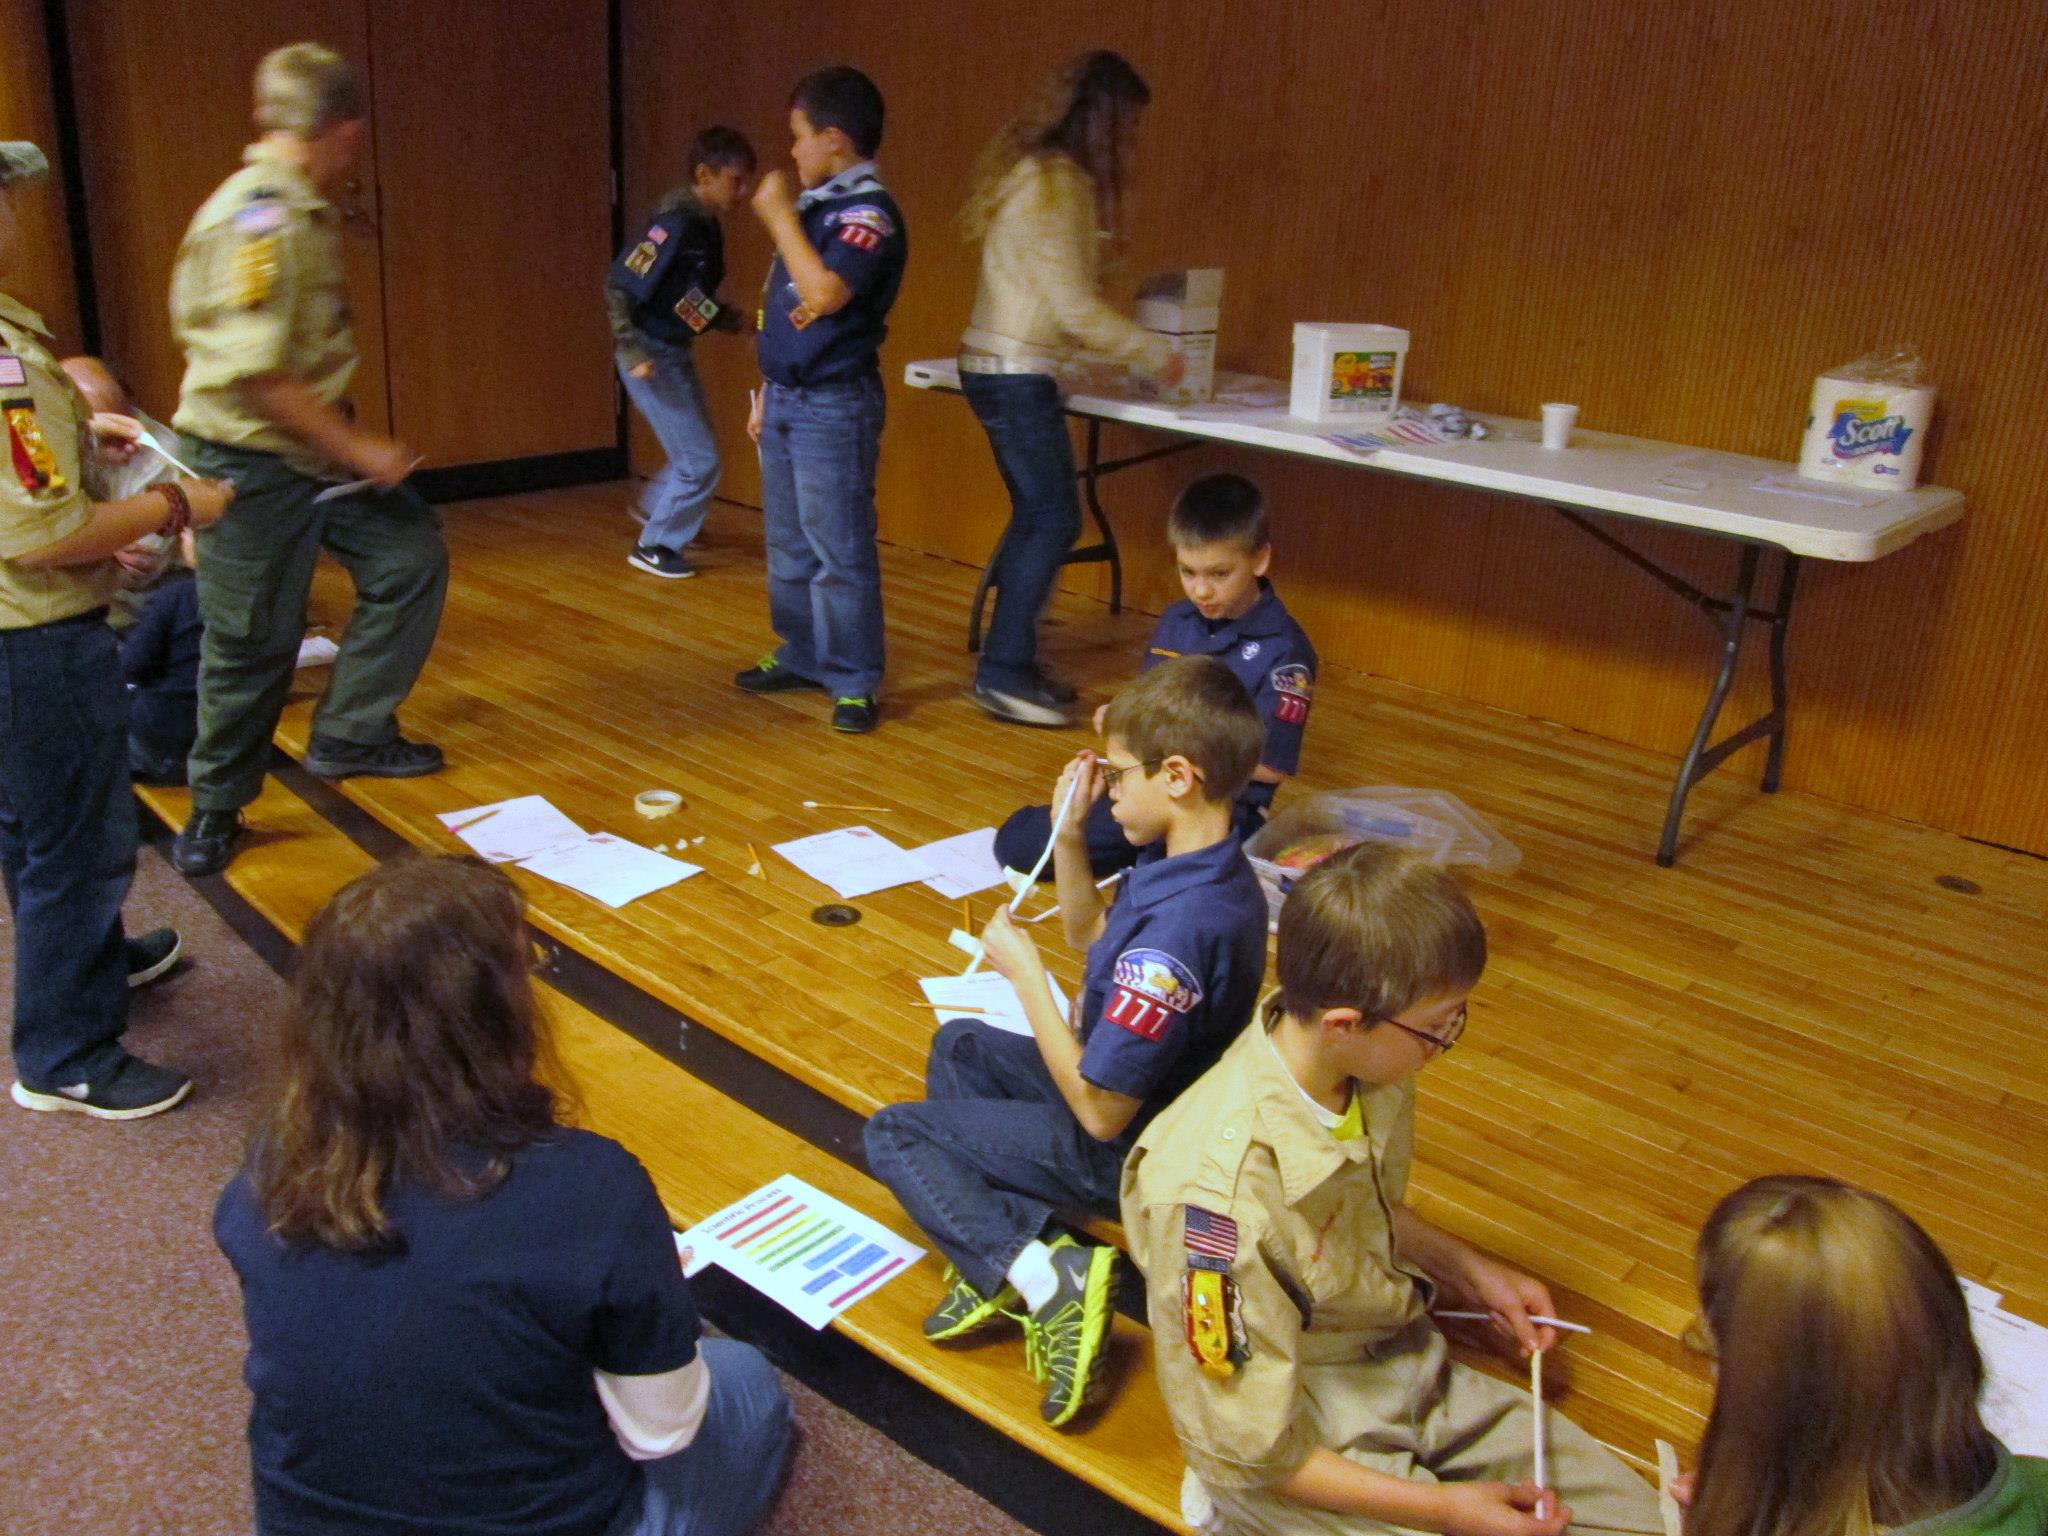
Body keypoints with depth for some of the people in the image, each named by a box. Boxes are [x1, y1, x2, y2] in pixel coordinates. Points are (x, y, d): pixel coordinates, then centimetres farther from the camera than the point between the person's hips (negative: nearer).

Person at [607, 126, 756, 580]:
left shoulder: (706, 225, 5)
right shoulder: (675, 223, -22)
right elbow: (617, 289, -23)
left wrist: (729, 318, -1)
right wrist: (633, 352, -28)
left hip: (676, 353, 9)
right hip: (651, 357, -9)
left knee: (696, 449, 23)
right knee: (699, 460, -4)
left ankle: (655, 507, 48)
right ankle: (655, 546, 13)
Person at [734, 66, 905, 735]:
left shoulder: (869, 214, -14)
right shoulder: (812, 207, 12)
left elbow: (824, 293, -30)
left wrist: (779, 216, -19)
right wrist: (767, 394, 19)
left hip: (834, 406, -9)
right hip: (784, 400, 9)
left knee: (839, 552, -4)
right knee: (788, 544, 16)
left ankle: (854, 684, 4)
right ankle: (802, 656, 30)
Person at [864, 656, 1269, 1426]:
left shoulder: (1177, 929, -37)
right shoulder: (1201, 864, -7)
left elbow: (1100, 1112, -28)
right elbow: (1089, 932, 13)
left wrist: (1024, 973, -20)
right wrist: (1068, 832, -2)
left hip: (1122, 1154, -9)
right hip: (1134, 1095, 9)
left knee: (893, 1136, 4)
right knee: (957, 1047, 25)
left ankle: (1044, 1276, -12)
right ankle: (1005, 1253, 6)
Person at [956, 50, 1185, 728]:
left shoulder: (1039, 172, 14)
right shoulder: (1056, 184, -16)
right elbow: (1075, 306, -17)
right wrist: (1155, 352, -6)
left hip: (999, 366, 10)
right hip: (1015, 374, -10)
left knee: (1034, 515, 12)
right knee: (1055, 519, -6)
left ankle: (1011, 664, 18)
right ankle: (1002, 673, -3)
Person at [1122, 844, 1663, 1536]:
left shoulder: (1373, 1068, -12)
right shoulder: (1216, 1191, -34)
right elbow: (1246, 1448, -22)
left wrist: (1468, 1267, 2)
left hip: (1407, 1365, 7)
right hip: (1304, 1431, -7)